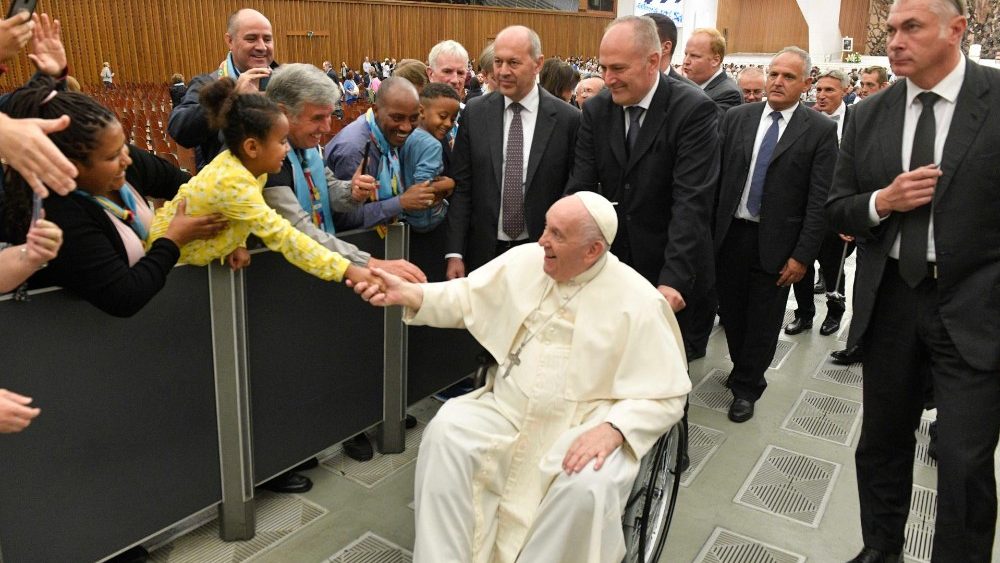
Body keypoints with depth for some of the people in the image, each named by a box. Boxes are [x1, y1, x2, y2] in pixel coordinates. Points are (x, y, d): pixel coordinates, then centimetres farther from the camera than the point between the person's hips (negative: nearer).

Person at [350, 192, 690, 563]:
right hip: (507, 412, 4)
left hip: (584, 430, -3)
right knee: (446, 431, -21)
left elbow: (666, 394, -9)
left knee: (589, 486, -32)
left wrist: (613, 430, -25)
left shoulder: (638, 302, -11)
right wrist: (407, 294, -8)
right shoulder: (523, 261, 1)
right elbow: (465, 298, 8)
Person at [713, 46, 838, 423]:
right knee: (731, 313, 14)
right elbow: (718, 176, 3)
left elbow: (820, 199, -7)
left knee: (763, 321, 8)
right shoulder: (737, 117, 4)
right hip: (729, 235, 3)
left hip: (776, 244, -3)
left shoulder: (821, 130, -4)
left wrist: (803, 255, -11)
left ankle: (746, 387, 27)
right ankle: (744, 371, 37)